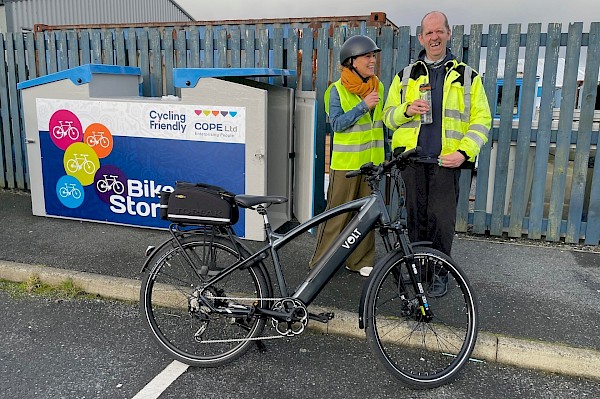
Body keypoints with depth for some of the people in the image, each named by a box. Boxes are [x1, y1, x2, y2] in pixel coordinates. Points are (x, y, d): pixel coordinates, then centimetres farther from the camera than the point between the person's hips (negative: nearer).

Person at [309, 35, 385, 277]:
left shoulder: (378, 87, 12)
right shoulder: (337, 90, -5)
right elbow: (336, 123, -13)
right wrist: (363, 106, -20)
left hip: (372, 161, 6)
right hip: (346, 162, -5)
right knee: (338, 213, -3)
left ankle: (360, 261, 21)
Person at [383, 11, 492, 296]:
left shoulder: (467, 76, 9)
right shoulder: (405, 76, 13)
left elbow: (481, 119, 5)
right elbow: (388, 116, 15)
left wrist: (464, 151, -10)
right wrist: (406, 110, -7)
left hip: (447, 160, -1)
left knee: (442, 219, -2)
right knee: (415, 216, 8)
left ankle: (440, 273, 14)